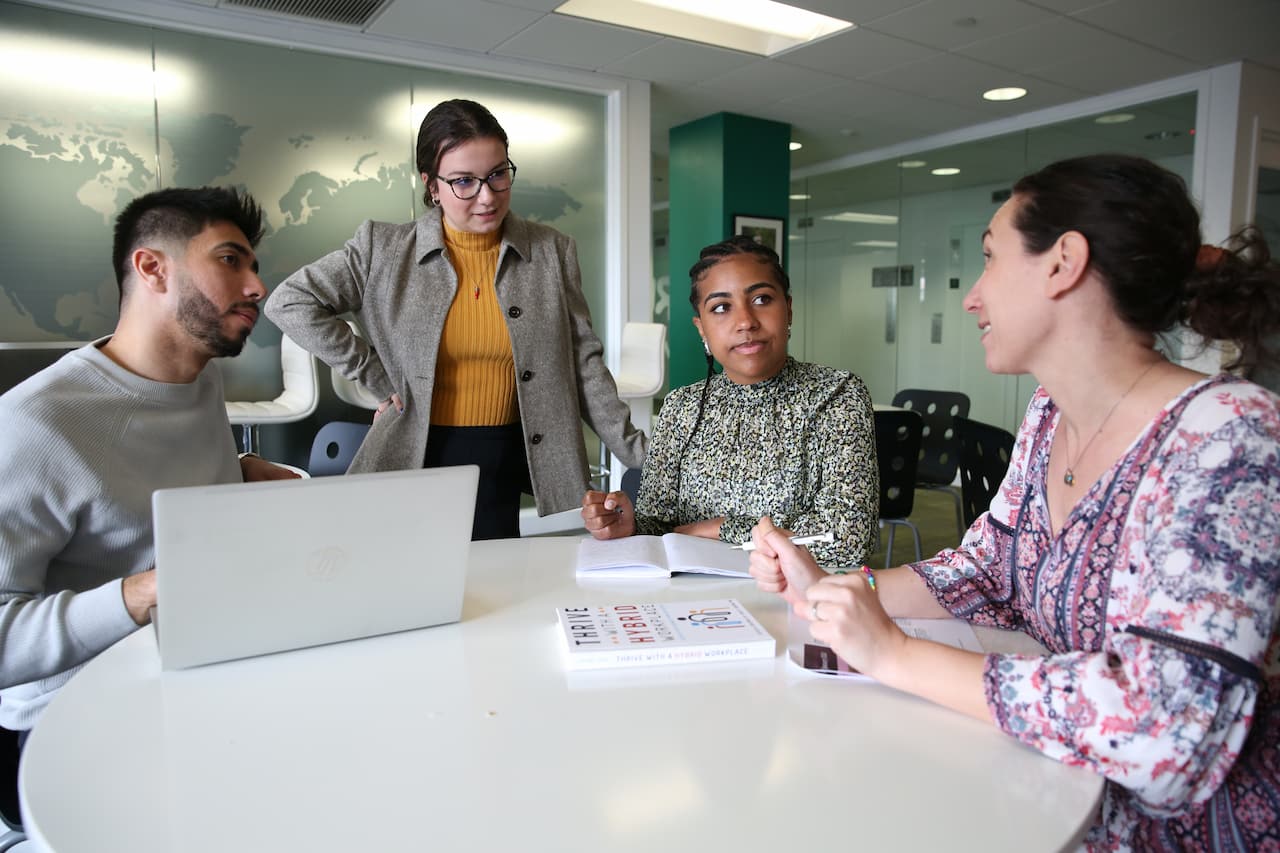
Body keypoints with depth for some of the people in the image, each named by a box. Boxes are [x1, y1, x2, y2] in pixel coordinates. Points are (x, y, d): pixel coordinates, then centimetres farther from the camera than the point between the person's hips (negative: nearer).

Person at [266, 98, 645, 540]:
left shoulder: (553, 252, 2)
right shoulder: (385, 250, -1)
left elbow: (583, 364, 3)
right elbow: (289, 302, -1)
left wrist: (642, 456, -2)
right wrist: (378, 380, -6)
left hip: (514, 469, 1)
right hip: (419, 463, 0)